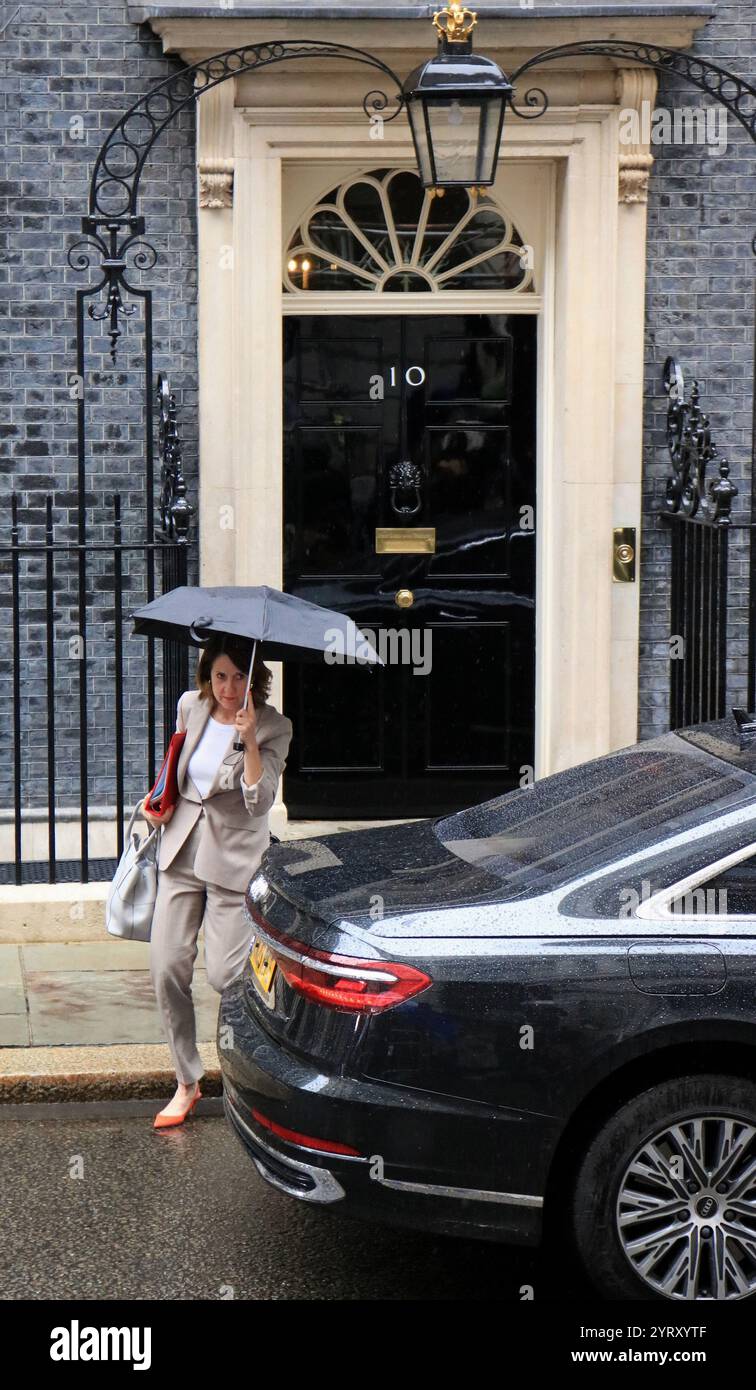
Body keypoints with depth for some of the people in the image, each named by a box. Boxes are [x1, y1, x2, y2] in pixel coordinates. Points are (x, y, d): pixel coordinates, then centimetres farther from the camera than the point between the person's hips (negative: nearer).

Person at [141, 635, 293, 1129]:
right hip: (181, 851, 5)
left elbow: (260, 801, -22)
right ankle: (187, 1082, 13)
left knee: (225, 976, -8)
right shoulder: (191, 706, 3)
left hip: (234, 860, -5)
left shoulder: (273, 728, -11)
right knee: (167, 969, -1)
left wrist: (249, 740, -30)